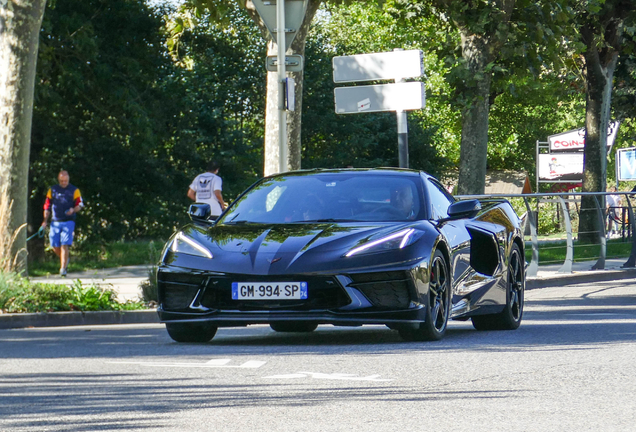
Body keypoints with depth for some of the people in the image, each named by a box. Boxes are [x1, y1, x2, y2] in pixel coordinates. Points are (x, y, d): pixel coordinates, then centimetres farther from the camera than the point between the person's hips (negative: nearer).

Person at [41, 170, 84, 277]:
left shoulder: (74, 190, 5)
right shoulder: (52, 190, 11)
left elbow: (79, 205, 3)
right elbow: (47, 206, 12)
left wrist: (73, 210, -19)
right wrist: (45, 221, 4)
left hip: (68, 222, -3)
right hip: (55, 222, 3)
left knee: (65, 245, -13)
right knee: (55, 246, 3)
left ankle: (63, 269, -11)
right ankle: (65, 259, 33)